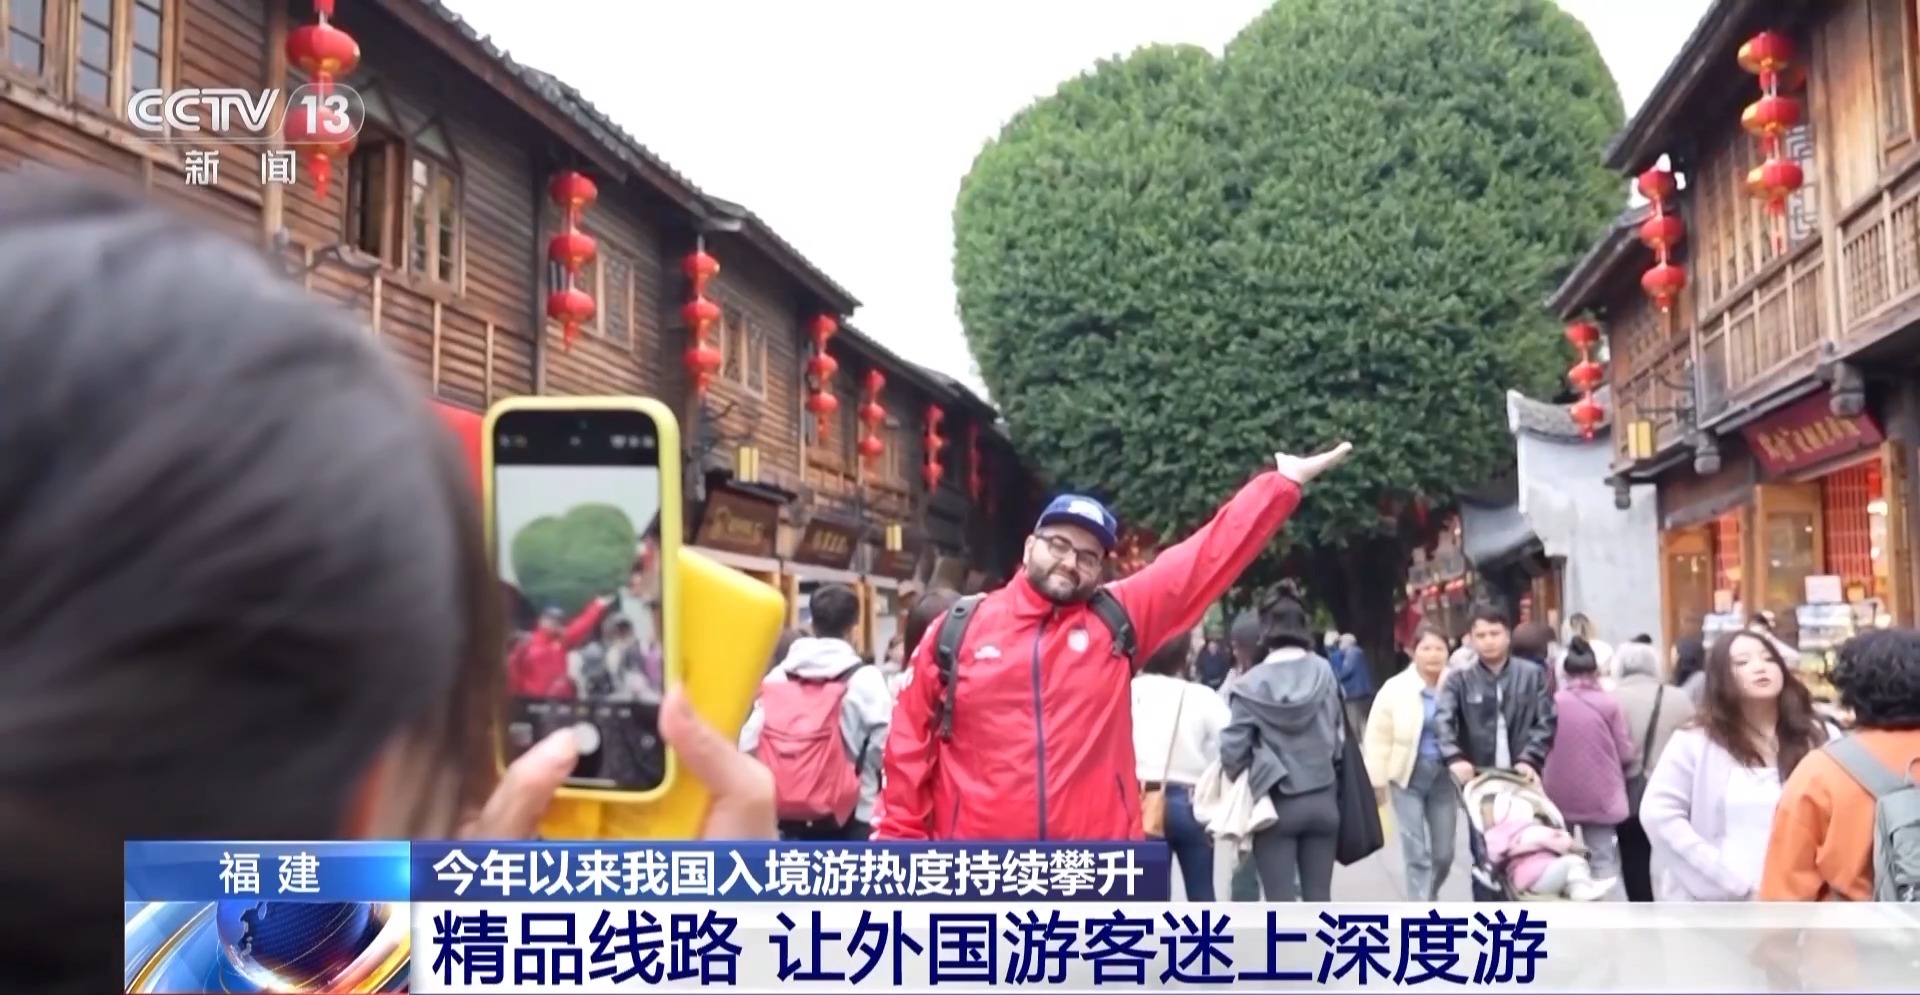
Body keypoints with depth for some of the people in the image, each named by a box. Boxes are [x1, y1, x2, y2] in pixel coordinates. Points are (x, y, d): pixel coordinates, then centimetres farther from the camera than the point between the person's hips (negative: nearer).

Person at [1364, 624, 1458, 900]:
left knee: (1444, 853, 10)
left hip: (1444, 777, 2)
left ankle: (1427, 901, 36)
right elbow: (1378, 738, -5)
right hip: (1408, 777, -2)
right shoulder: (1396, 689, -8)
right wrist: (1377, 780, -6)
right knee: (1417, 852, -3)